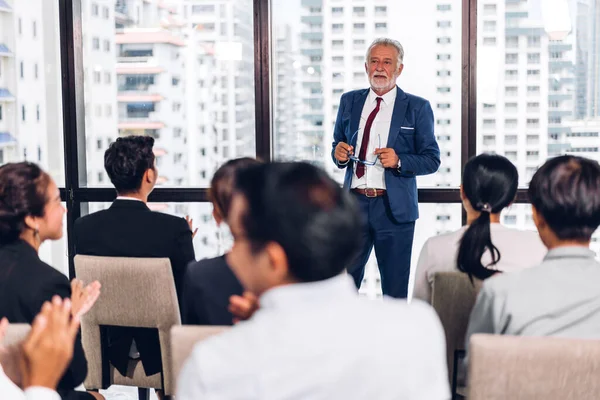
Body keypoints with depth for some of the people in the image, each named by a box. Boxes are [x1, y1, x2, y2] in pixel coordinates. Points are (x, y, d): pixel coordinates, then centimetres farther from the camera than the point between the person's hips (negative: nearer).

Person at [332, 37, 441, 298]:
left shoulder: (417, 108, 1)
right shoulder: (349, 101, 11)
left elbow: (432, 160, -2)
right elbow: (338, 145, 17)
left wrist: (399, 161, -19)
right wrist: (339, 153, -6)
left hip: (394, 208, -2)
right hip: (354, 203, 3)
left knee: (395, 285, 6)